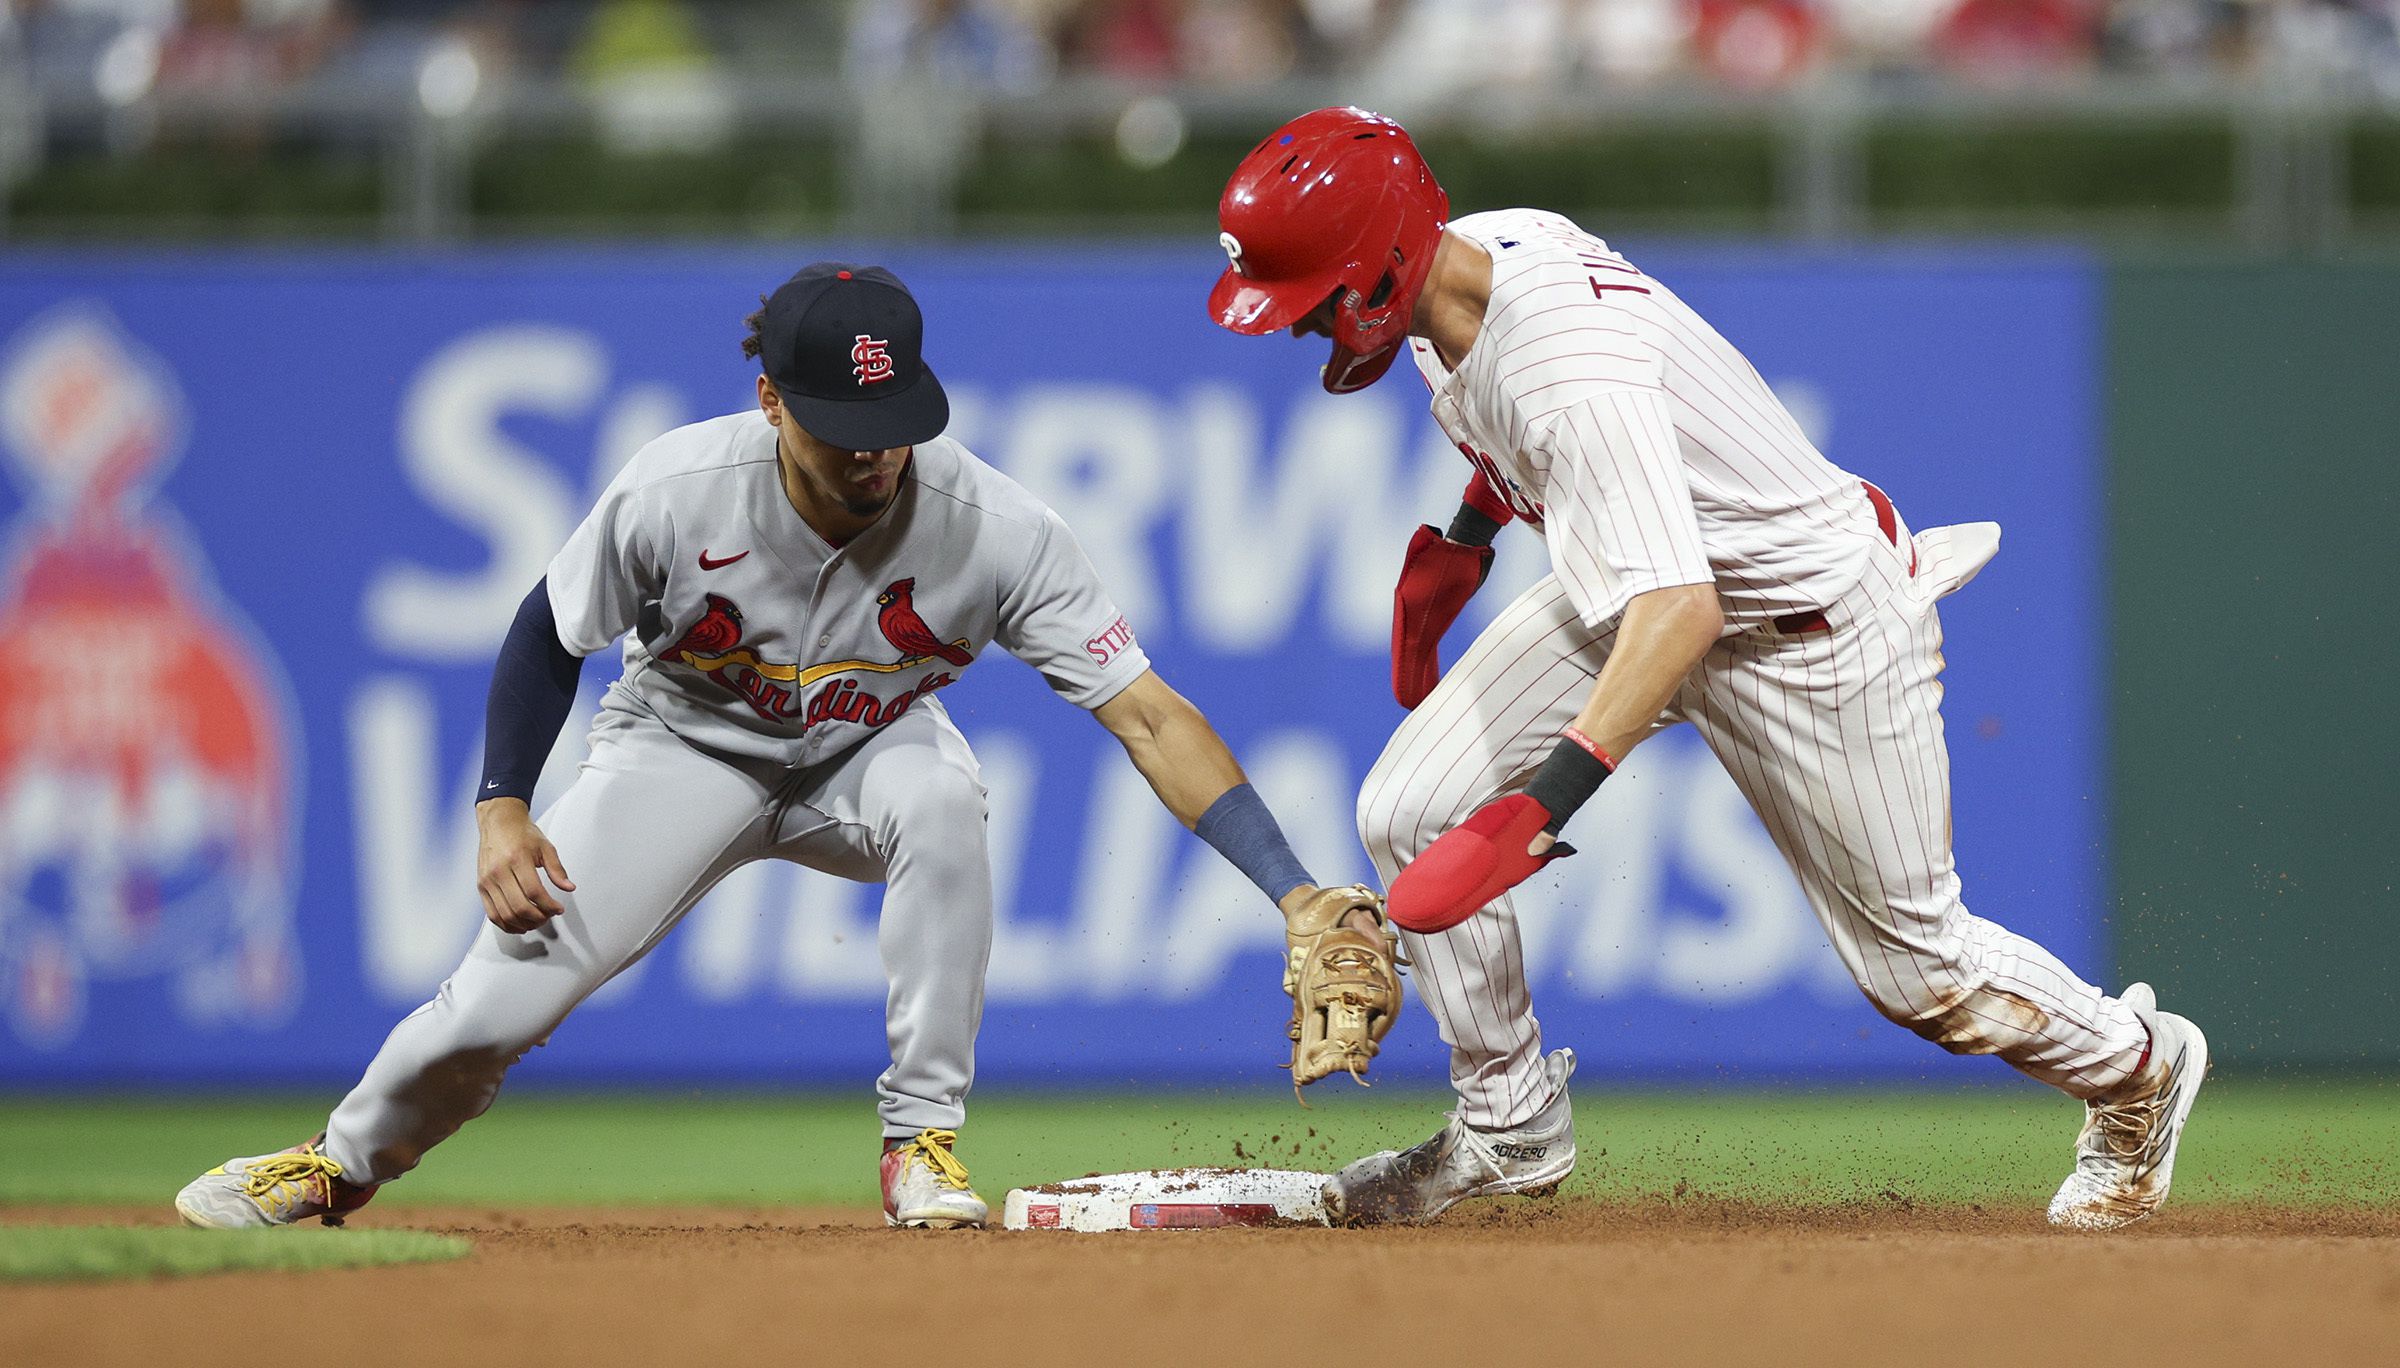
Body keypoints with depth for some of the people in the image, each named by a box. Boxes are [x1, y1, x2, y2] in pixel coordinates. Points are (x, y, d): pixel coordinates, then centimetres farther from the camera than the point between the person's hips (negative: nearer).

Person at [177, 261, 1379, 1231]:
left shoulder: (992, 529, -32)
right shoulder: (673, 492, -30)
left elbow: (1148, 717, -34)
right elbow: (551, 630, -9)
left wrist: (1292, 888, -42)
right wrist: (501, 808, -19)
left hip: (864, 751, 0)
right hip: (690, 743, 0)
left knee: (938, 797, -36)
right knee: (511, 985, -14)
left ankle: (922, 1143, -21)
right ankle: (345, 1161, 18)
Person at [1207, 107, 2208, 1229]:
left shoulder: (1569, 368, -40)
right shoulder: (1481, 244, -13)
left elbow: (1678, 610, -50)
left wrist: (1537, 808, -57)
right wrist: (1458, 547, 15)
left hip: (1813, 624, -8)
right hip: (1634, 580, 8)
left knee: (1913, 965, 4)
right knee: (1407, 814, -6)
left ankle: (2136, 1064, 34)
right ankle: (1510, 1127, 11)